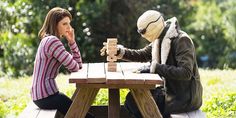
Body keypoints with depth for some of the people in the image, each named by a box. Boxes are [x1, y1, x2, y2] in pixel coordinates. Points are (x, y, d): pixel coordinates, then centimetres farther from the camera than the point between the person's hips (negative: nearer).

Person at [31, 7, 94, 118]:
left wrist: (71, 41, 1)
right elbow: (74, 67, -18)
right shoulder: (52, 41, -17)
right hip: (46, 95, -10)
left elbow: (78, 64, 11)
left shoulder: (48, 40, 15)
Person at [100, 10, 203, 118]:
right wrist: (120, 51, 2)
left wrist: (155, 67, -27)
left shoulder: (181, 40, -19)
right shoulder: (162, 39, 8)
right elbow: (143, 55, 17)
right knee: (133, 97, 6)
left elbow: (186, 73, -28)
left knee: (133, 102, -12)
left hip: (184, 98, -9)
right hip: (171, 91, 9)